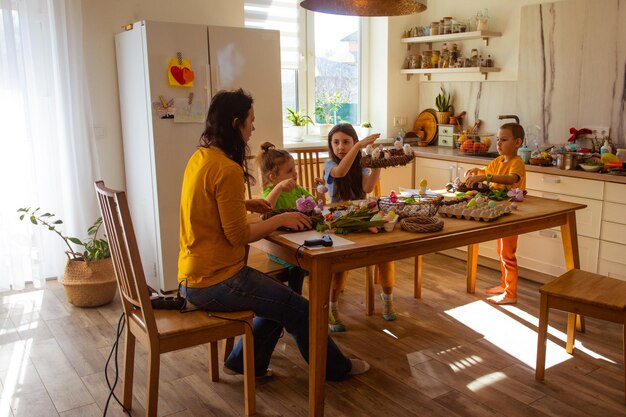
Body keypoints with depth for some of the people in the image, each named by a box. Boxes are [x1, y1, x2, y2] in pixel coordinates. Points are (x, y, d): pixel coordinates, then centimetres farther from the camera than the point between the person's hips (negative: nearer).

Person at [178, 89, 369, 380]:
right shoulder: (228, 169, -24)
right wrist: (281, 219, -9)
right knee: (298, 309, 4)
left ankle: (244, 362, 32)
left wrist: (244, 204, 11)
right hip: (215, 282, -9)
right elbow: (239, 236, -21)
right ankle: (335, 368, 24)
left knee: (279, 299, 22)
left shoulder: (199, 157, 6)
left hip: (193, 277, 10)